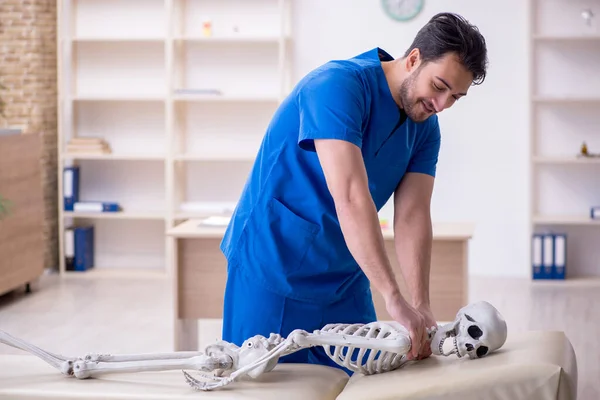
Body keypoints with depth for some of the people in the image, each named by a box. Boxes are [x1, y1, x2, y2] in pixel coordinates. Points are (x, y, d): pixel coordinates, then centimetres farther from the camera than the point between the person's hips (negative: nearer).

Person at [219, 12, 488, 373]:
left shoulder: (424, 126, 0)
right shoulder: (339, 85, -23)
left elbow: (412, 216, -7)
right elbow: (350, 198, -33)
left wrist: (420, 305, -21)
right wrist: (395, 299, -37)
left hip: (344, 278, 7)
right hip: (272, 267, -7)